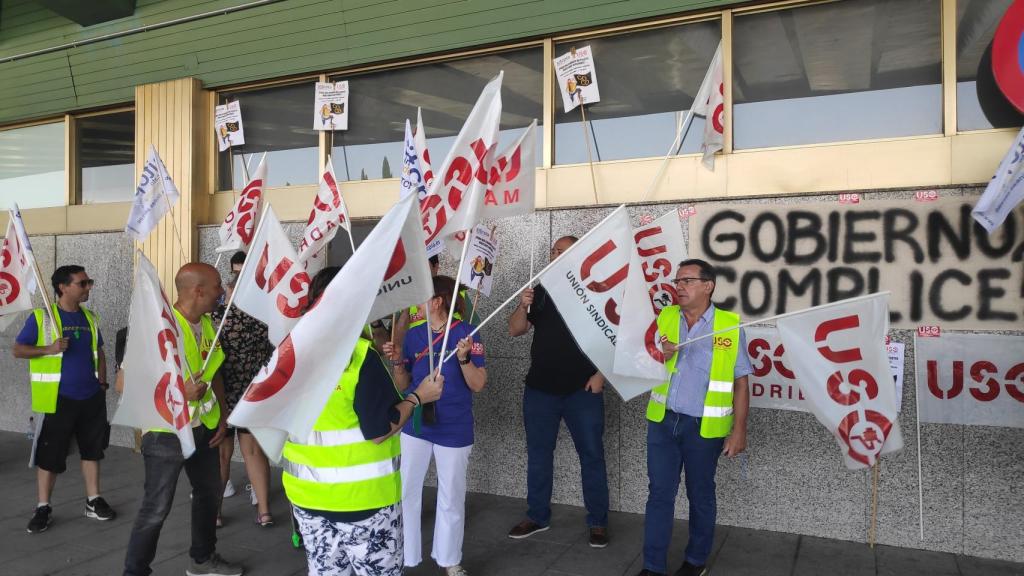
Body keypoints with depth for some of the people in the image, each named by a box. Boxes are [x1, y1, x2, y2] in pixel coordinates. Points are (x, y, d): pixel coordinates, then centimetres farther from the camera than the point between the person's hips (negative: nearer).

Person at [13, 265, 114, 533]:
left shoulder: (91, 317, 9)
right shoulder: (40, 317, -6)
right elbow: (17, 350, -5)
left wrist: (102, 383, 8)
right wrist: (49, 348, -20)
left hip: (91, 398, 5)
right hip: (58, 399, -5)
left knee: (92, 449, 11)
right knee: (49, 454, 2)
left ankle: (93, 501, 22)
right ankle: (43, 508, 14)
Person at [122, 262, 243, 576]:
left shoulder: (206, 323, 1)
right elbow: (124, 382, -22)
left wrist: (222, 415, 6)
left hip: (203, 426, 8)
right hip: (167, 430, -8)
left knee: (210, 491, 20)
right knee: (156, 508, 2)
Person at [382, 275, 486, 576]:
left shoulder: (467, 333, -10)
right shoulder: (413, 335, 1)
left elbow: (478, 385, -10)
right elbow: (402, 385, 6)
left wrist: (463, 358, -26)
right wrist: (397, 362, -12)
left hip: (454, 429, -3)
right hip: (415, 425, 3)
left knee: (451, 497, 12)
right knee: (405, 493, 8)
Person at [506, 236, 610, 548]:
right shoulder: (540, 292, 8)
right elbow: (515, 330, 4)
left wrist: (600, 373, -12)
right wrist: (523, 306, -15)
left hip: (583, 390, -3)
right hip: (539, 389, 4)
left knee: (592, 456, 4)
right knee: (538, 455, 11)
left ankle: (597, 522, 16)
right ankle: (537, 516, 24)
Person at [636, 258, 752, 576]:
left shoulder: (730, 325, -6)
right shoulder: (664, 318, 4)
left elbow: (740, 383, -3)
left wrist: (739, 430, -7)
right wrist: (660, 356, -13)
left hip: (704, 426, -2)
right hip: (662, 421, 3)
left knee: (700, 494, 13)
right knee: (659, 492, 6)